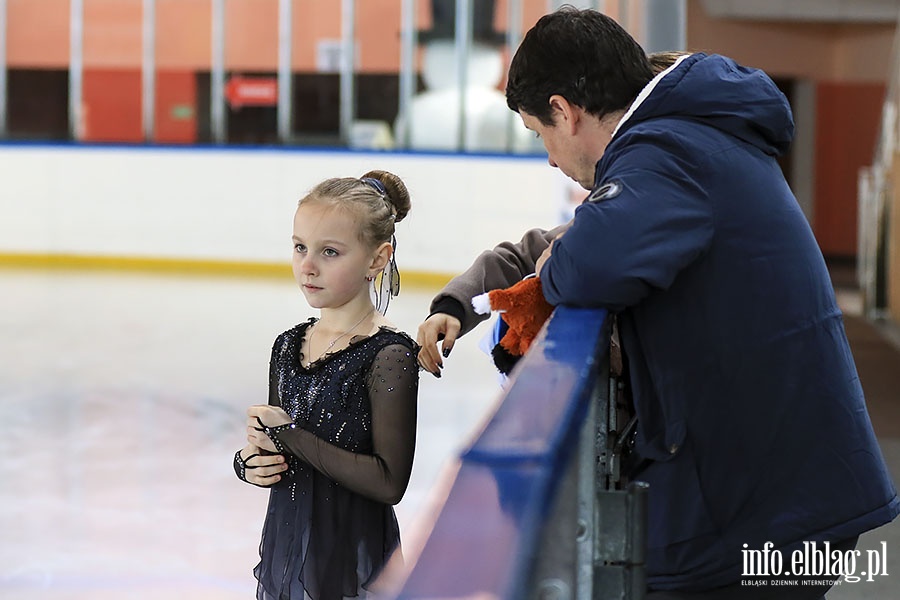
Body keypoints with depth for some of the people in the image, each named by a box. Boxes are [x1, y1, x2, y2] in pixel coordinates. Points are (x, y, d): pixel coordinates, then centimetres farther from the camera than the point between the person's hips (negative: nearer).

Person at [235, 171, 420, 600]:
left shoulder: (388, 356, -13)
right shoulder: (289, 346, 7)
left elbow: (389, 481, -20)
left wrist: (290, 436, -18)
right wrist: (249, 464, -4)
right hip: (285, 547, 6)